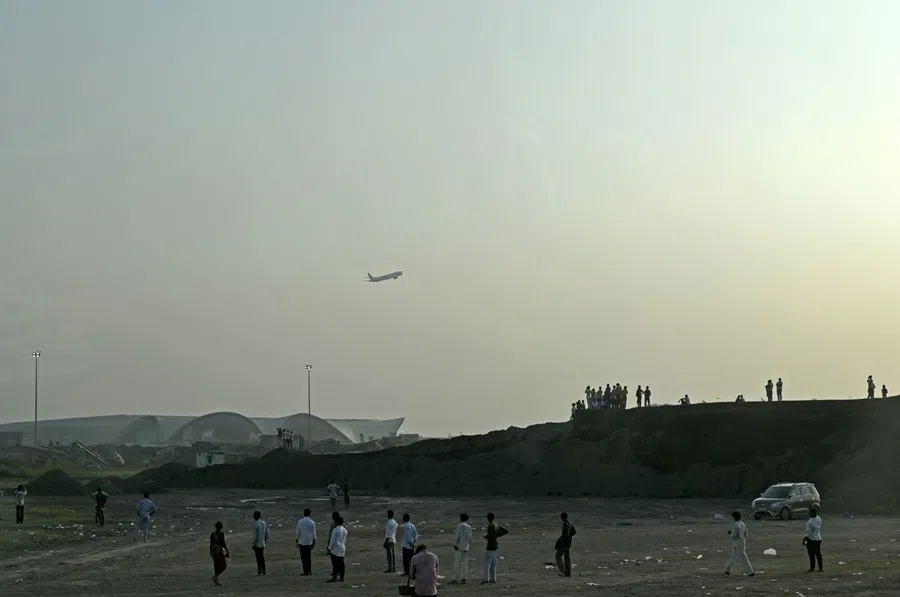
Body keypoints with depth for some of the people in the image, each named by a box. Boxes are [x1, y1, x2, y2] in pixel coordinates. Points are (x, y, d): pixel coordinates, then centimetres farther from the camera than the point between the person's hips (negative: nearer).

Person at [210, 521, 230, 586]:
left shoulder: (213, 533, 5)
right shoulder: (221, 534, -14)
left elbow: (211, 543, 8)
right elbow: (223, 543, -16)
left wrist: (211, 552, 18)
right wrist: (228, 552, -9)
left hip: (214, 551, 6)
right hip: (220, 551, -6)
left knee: (216, 566, 12)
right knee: (224, 565, 5)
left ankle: (216, 582, 10)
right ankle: (215, 576, -14)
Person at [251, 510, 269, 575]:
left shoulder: (255, 524, -15)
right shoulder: (264, 523, 8)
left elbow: (255, 535, -16)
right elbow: (267, 533, 11)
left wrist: (254, 544, -11)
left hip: (257, 544, -7)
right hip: (263, 544, 7)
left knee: (259, 558, -3)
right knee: (262, 558, 13)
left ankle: (259, 572, -2)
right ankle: (263, 572, 13)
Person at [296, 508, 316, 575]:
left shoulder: (299, 522, -3)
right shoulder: (312, 522, -3)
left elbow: (298, 533, -1)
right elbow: (313, 534, -1)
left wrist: (297, 542, 7)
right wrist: (314, 543, 6)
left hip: (302, 542, -1)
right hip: (309, 542, 1)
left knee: (303, 558, 2)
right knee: (309, 557, 8)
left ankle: (306, 571, -2)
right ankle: (309, 572, 7)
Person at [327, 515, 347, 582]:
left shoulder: (335, 530, -13)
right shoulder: (345, 530, 9)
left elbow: (332, 540, -12)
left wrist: (329, 548, -5)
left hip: (336, 549, -7)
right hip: (342, 549, 7)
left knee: (335, 564, -6)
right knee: (341, 564, 10)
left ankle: (334, 578, -6)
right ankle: (341, 578, 12)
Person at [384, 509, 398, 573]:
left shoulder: (389, 523, -18)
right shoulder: (394, 522, 11)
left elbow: (388, 534, -20)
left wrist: (385, 542, -18)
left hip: (389, 541, -9)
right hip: (393, 541, 9)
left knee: (389, 555, -7)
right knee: (393, 554, 10)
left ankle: (390, 569, -7)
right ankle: (394, 568, 12)